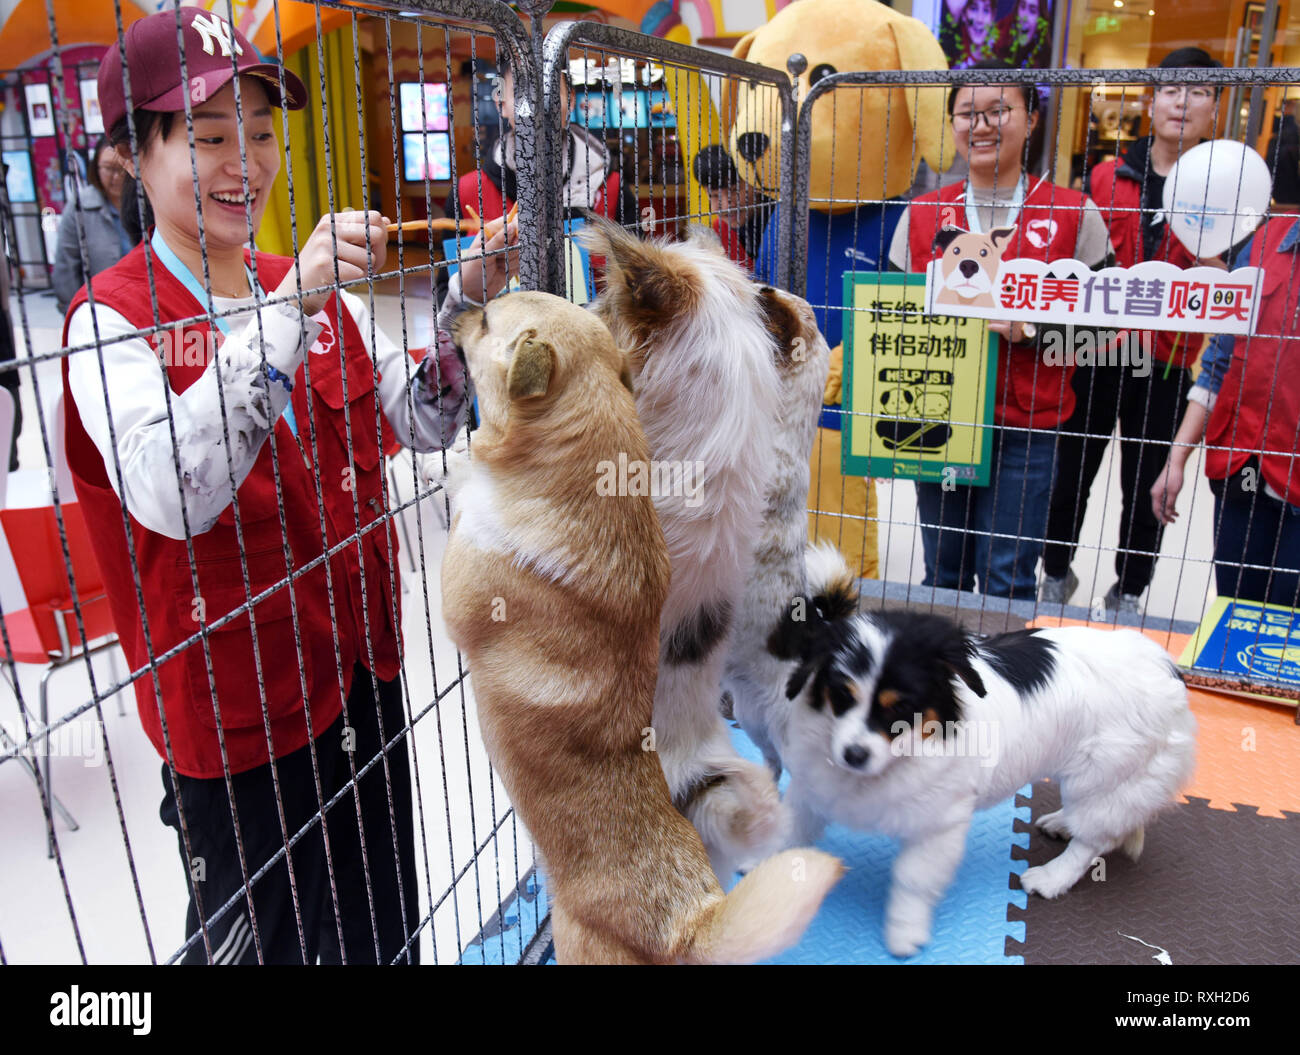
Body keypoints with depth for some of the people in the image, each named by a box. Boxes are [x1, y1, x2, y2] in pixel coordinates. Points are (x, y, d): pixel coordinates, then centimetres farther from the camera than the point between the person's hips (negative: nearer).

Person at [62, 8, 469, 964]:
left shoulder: (319, 289, 4)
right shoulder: (112, 317, -14)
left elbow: (425, 424, 4)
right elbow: (171, 498, -31)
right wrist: (287, 308, -33)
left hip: (361, 661, 6)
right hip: (236, 701, -5)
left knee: (385, 928, 23)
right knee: (263, 935, 17)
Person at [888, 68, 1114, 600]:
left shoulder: (1074, 214, 0)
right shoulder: (922, 213, 6)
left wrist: (1032, 328, -15)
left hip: (1025, 427, -2)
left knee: (1008, 581, 0)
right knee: (942, 572, 13)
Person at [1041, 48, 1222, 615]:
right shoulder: (1109, 176, 5)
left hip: (1166, 362, -1)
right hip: (1096, 354, 1)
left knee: (1146, 486, 7)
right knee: (1071, 474, 8)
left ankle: (1128, 592, 26)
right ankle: (1055, 574, 30)